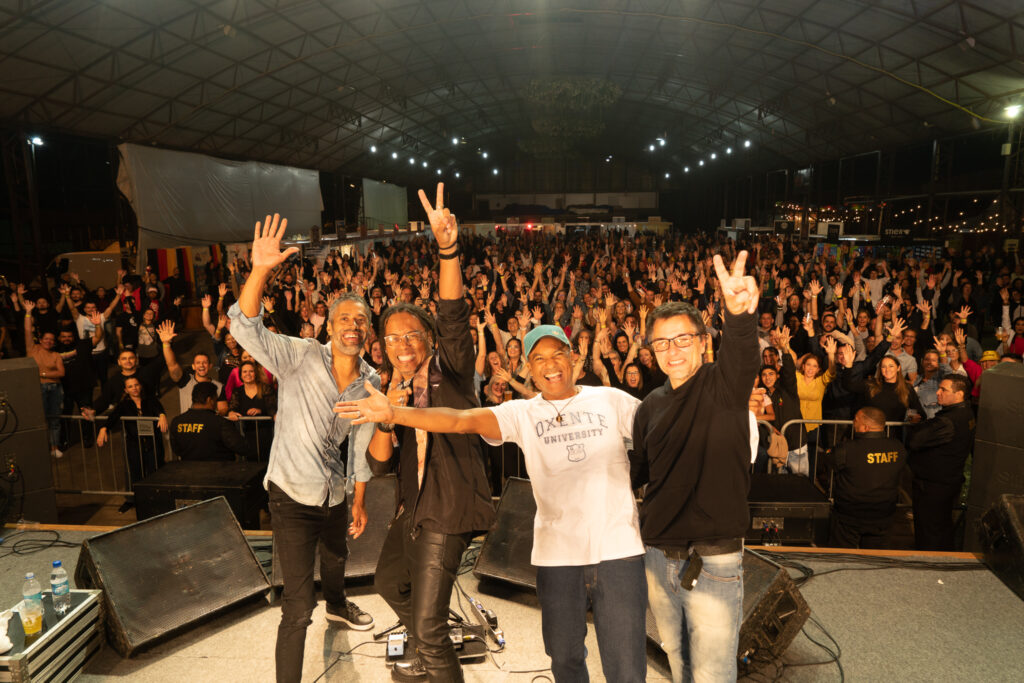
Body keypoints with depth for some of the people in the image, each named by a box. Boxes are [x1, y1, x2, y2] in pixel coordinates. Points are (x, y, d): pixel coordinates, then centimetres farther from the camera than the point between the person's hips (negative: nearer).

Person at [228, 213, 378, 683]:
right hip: (292, 496, -6)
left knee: (336, 557, 33)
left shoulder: (371, 382, -3)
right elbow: (246, 327, -32)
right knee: (299, 607, -6)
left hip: (334, 494, 6)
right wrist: (260, 270, -48)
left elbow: (362, 446, 7)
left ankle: (337, 606, 66)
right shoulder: (301, 357, -17)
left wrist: (359, 502, 13)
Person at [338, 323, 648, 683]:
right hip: (557, 555, 1)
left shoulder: (612, 400, 4)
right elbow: (461, 420, -9)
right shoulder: (521, 414, 2)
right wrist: (394, 413, -21)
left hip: (619, 549, -1)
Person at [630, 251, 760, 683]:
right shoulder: (651, 406, 7)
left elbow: (742, 355, -34)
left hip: (713, 561, -5)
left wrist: (740, 313, -54)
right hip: (659, 557, 5)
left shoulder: (724, 385, -9)